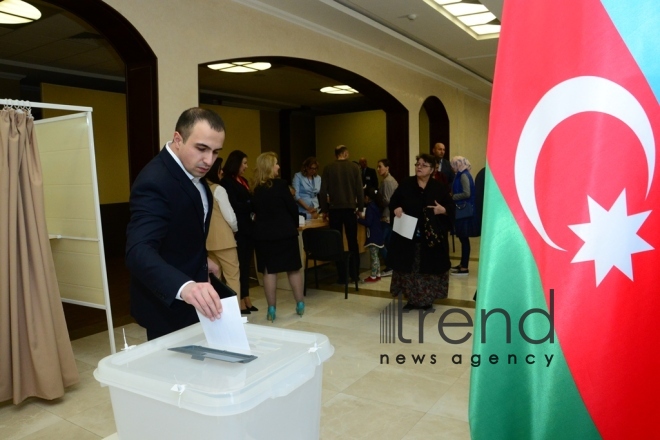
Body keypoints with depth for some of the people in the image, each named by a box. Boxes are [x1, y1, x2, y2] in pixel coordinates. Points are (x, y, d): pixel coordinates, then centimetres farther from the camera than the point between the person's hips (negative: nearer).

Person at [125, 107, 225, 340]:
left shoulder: (193, 171, 0)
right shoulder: (155, 182, -29)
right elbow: (139, 252, -42)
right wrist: (185, 287, -56)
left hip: (191, 297, 9)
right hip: (167, 304, -9)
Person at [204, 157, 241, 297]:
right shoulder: (218, 189, -12)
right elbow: (230, 217, -13)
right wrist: (235, 229, 6)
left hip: (208, 240, 7)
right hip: (223, 239, -7)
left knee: (214, 276, 12)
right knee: (232, 276, 0)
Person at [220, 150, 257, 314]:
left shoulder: (244, 181, 18)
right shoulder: (227, 182, -9)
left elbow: (247, 201, 13)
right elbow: (234, 205, -15)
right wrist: (253, 206, -7)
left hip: (248, 227, 8)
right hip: (238, 229, -8)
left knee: (246, 265, 11)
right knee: (239, 265, -4)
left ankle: (246, 299, 17)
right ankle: (240, 302, 3)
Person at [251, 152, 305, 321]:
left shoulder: (256, 188, 1)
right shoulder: (280, 184, -11)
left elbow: (254, 209, 8)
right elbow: (292, 207, -8)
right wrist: (295, 224, 7)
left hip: (263, 234, 3)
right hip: (285, 232, -3)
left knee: (269, 271, 6)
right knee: (293, 268, 9)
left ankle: (271, 310, 8)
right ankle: (300, 305, 17)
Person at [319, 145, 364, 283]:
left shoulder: (328, 168, 0)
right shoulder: (354, 167, 0)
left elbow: (323, 191, -1)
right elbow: (359, 190, 0)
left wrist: (324, 210, 6)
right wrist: (360, 208, 7)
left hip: (334, 209, 0)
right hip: (350, 208, 1)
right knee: (353, 242, 11)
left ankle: (342, 276, 4)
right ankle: (354, 273, 13)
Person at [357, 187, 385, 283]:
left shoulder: (370, 207, -15)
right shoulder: (376, 206, 11)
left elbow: (368, 222, -21)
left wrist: (358, 219, -10)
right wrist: (363, 217, 16)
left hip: (373, 236, -9)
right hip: (378, 235, 9)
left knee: (373, 257, -5)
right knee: (376, 256, 16)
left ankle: (373, 277, 0)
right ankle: (377, 275, 22)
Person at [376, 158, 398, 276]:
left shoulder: (386, 181, -14)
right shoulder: (391, 180, 16)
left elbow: (387, 200, -19)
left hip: (387, 216, -10)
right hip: (391, 216, 10)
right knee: (388, 242, 12)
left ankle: (390, 268, -2)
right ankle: (393, 266, 16)